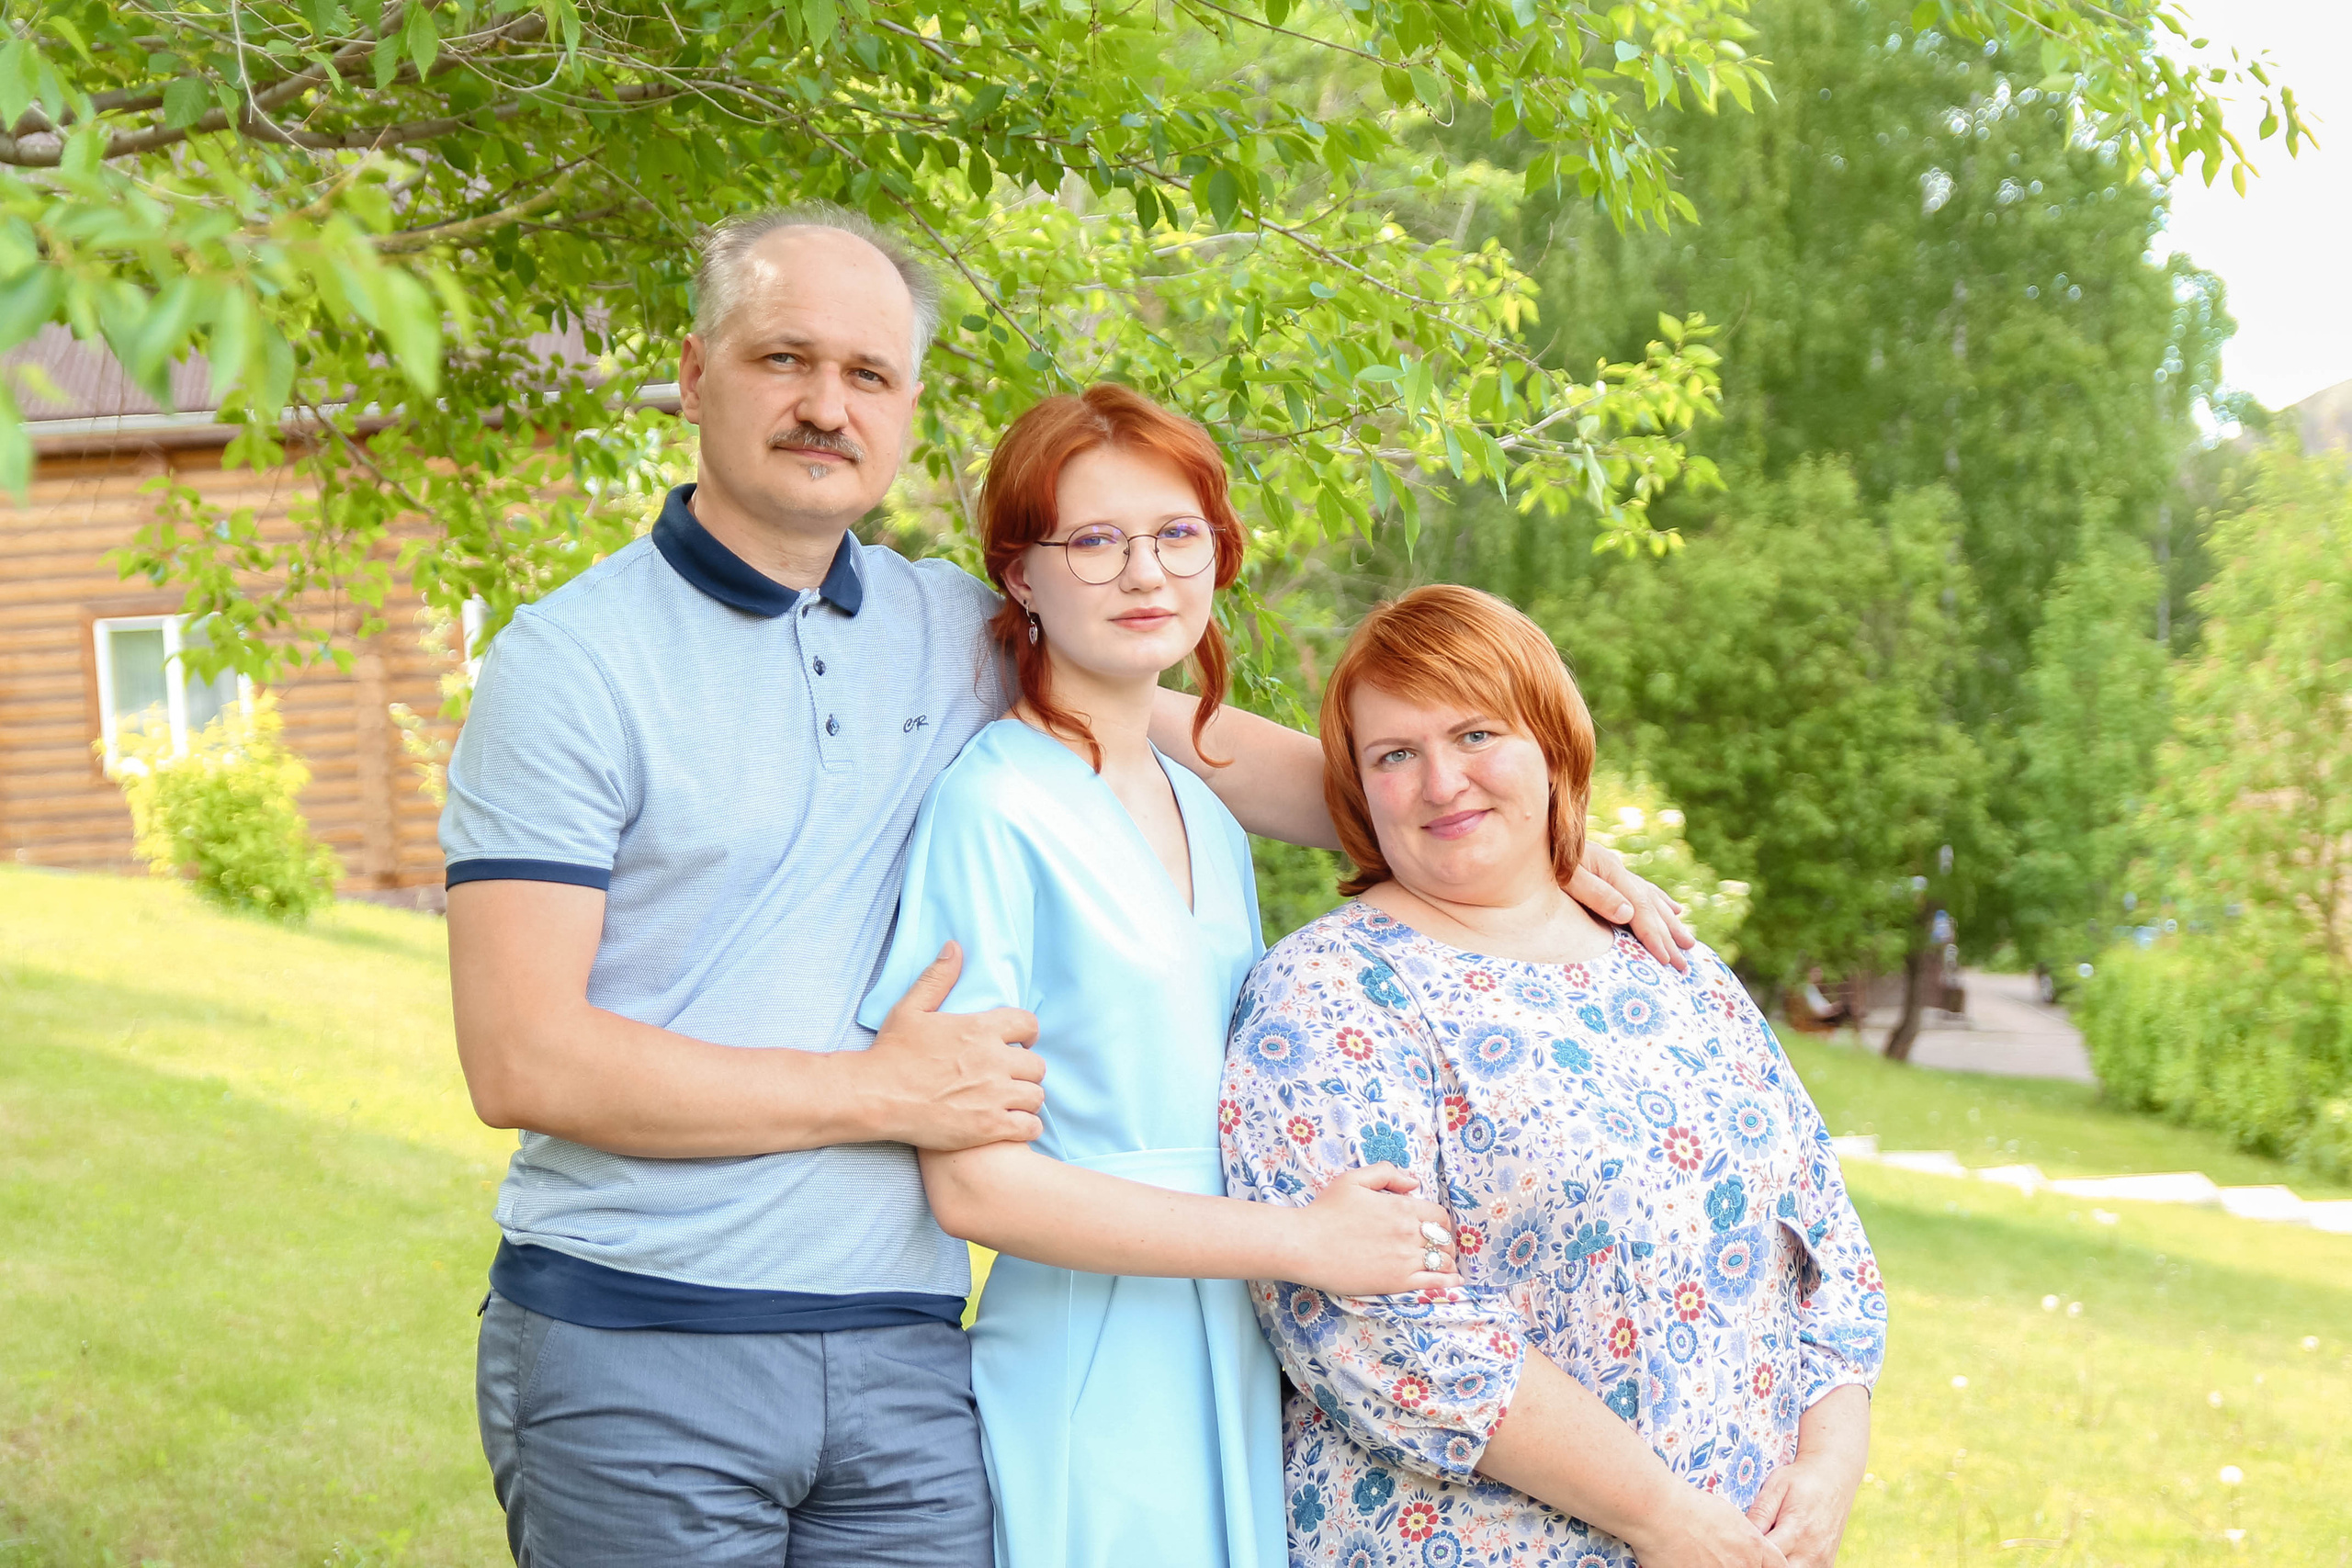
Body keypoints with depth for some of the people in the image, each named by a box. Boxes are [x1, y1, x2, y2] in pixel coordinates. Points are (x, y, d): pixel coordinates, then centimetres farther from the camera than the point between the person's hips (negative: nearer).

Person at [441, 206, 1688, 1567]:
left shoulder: (951, 632, 10)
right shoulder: (574, 661, -5)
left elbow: (1227, 752, 19)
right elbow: (523, 1059, -12)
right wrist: (883, 1092, -11)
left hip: (903, 1357, 4)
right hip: (637, 1352, -4)